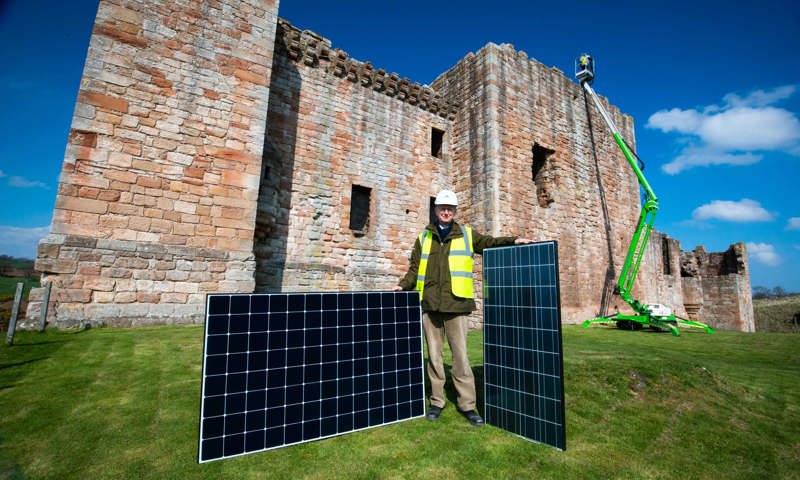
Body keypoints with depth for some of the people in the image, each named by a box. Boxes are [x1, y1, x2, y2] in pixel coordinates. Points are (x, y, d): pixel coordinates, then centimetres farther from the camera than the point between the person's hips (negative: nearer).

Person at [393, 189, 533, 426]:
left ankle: (467, 404, 19)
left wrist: (513, 240, 1)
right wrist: (403, 285, -1)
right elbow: (415, 268, 12)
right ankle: (437, 402, 26)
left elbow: (488, 242, 15)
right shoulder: (424, 237, 11)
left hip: (456, 305, -1)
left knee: (460, 356, 3)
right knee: (434, 355, 11)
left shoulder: (466, 234, 9)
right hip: (430, 305, 2)